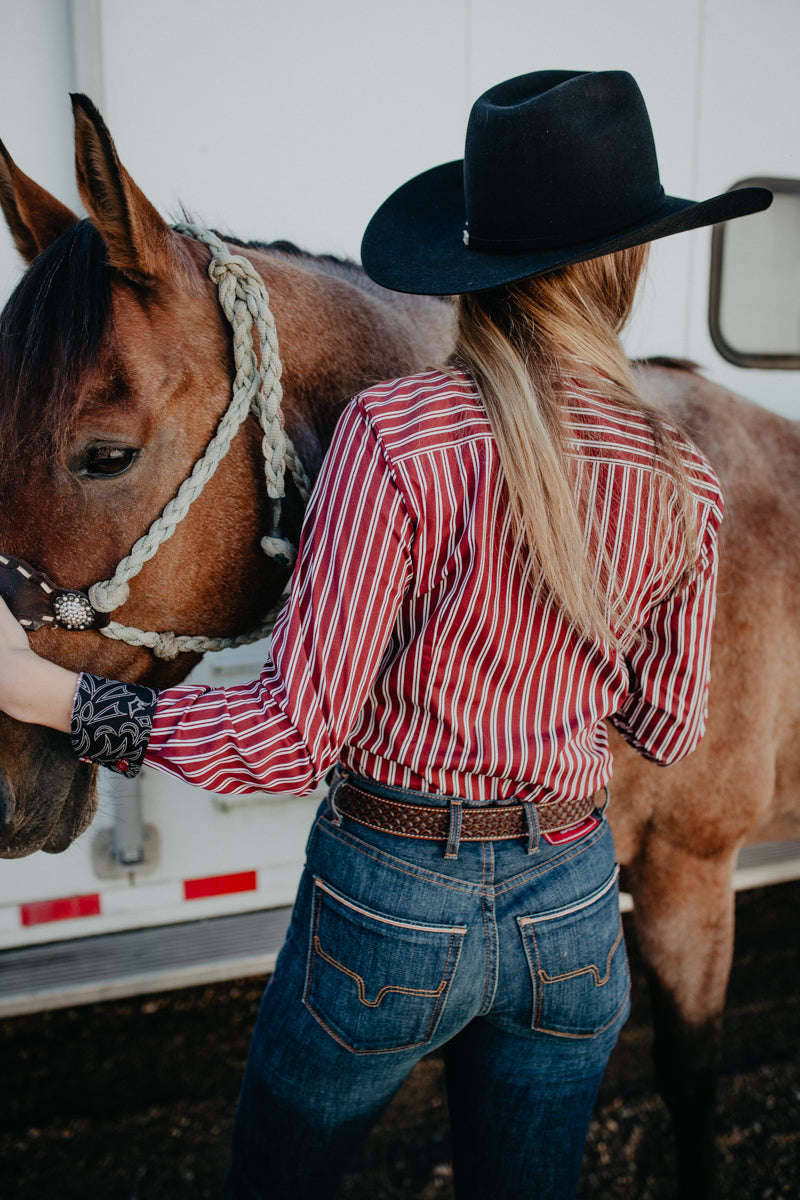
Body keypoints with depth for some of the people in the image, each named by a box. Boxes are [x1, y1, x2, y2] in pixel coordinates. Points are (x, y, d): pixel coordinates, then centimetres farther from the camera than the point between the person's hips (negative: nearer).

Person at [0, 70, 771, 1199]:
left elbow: (297, 733, -20)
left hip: (389, 904, -3)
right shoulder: (685, 483, -6)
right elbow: (668, 729, 5)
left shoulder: (394, 434, -21)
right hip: (573, 906, 4)